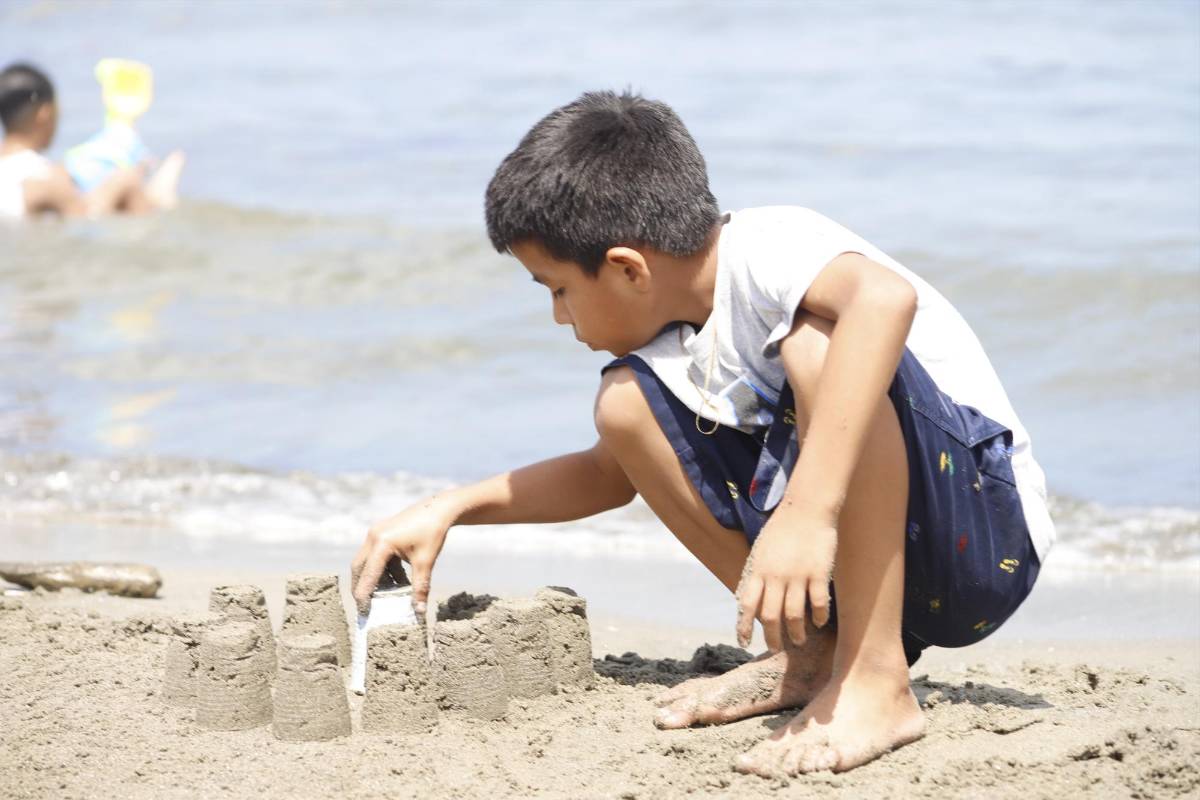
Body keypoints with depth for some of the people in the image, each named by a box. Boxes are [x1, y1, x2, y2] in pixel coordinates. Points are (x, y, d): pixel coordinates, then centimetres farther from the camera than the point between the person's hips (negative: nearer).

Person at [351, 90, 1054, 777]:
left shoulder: (765, 251, -20)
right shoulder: (681, 349, 7)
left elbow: (887, 297, -43)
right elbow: (609, 474, 25)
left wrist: (808, 512, -48)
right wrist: (452, 509, 13)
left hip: (986, 529, -9)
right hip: (860, 559, 9)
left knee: (815, 343, -32)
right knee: (627, 402, 2)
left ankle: (876, 680, -28)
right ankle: (810, 651, 1)